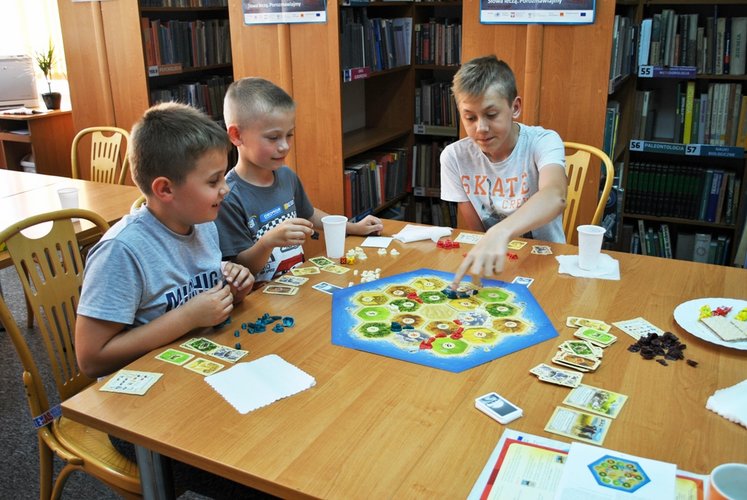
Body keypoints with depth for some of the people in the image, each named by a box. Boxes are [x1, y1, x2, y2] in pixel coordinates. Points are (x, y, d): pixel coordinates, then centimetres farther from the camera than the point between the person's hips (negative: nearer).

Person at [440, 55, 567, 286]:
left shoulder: (543, 142, -12)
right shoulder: (454, 157, -6)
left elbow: (555, 196, -34)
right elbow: (474, 232, -1)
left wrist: (500, 233, -50)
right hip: (493, 264, 1)